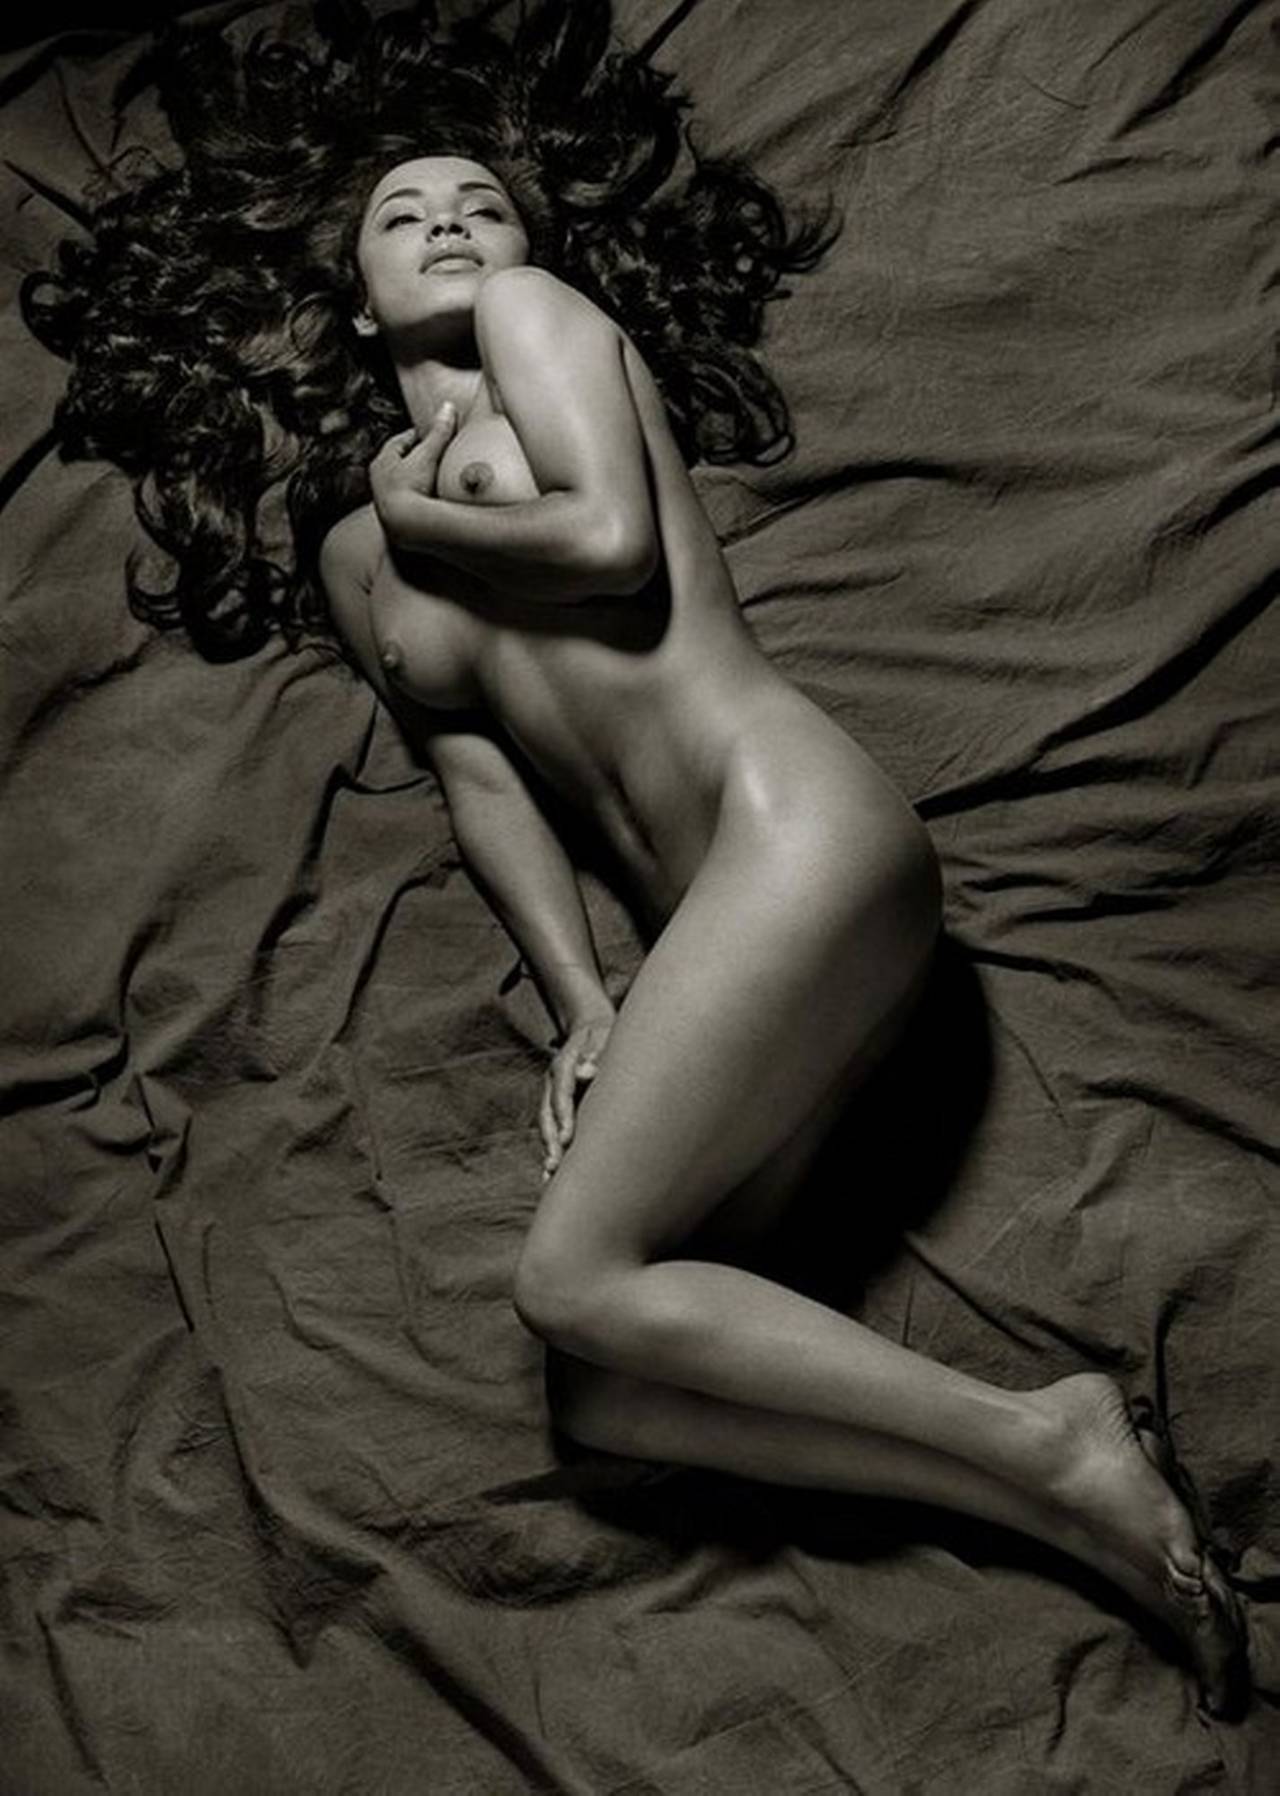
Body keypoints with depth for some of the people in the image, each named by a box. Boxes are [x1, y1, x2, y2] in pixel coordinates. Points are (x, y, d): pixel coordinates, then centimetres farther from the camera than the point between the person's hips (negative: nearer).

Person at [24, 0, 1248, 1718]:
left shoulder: (539, 310, 14)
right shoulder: (355, 557, 28)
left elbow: (615, 544, -5)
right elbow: (477, 778, 14)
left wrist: (420, 509, 12)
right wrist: (581, 1005, 0)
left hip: (795, 825, -6)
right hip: (708, 926, 7)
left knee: (576, 1284, -16)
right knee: (596, 1388, -6)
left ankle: (1049, 1437, -8)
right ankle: (1079, 1502, -7)